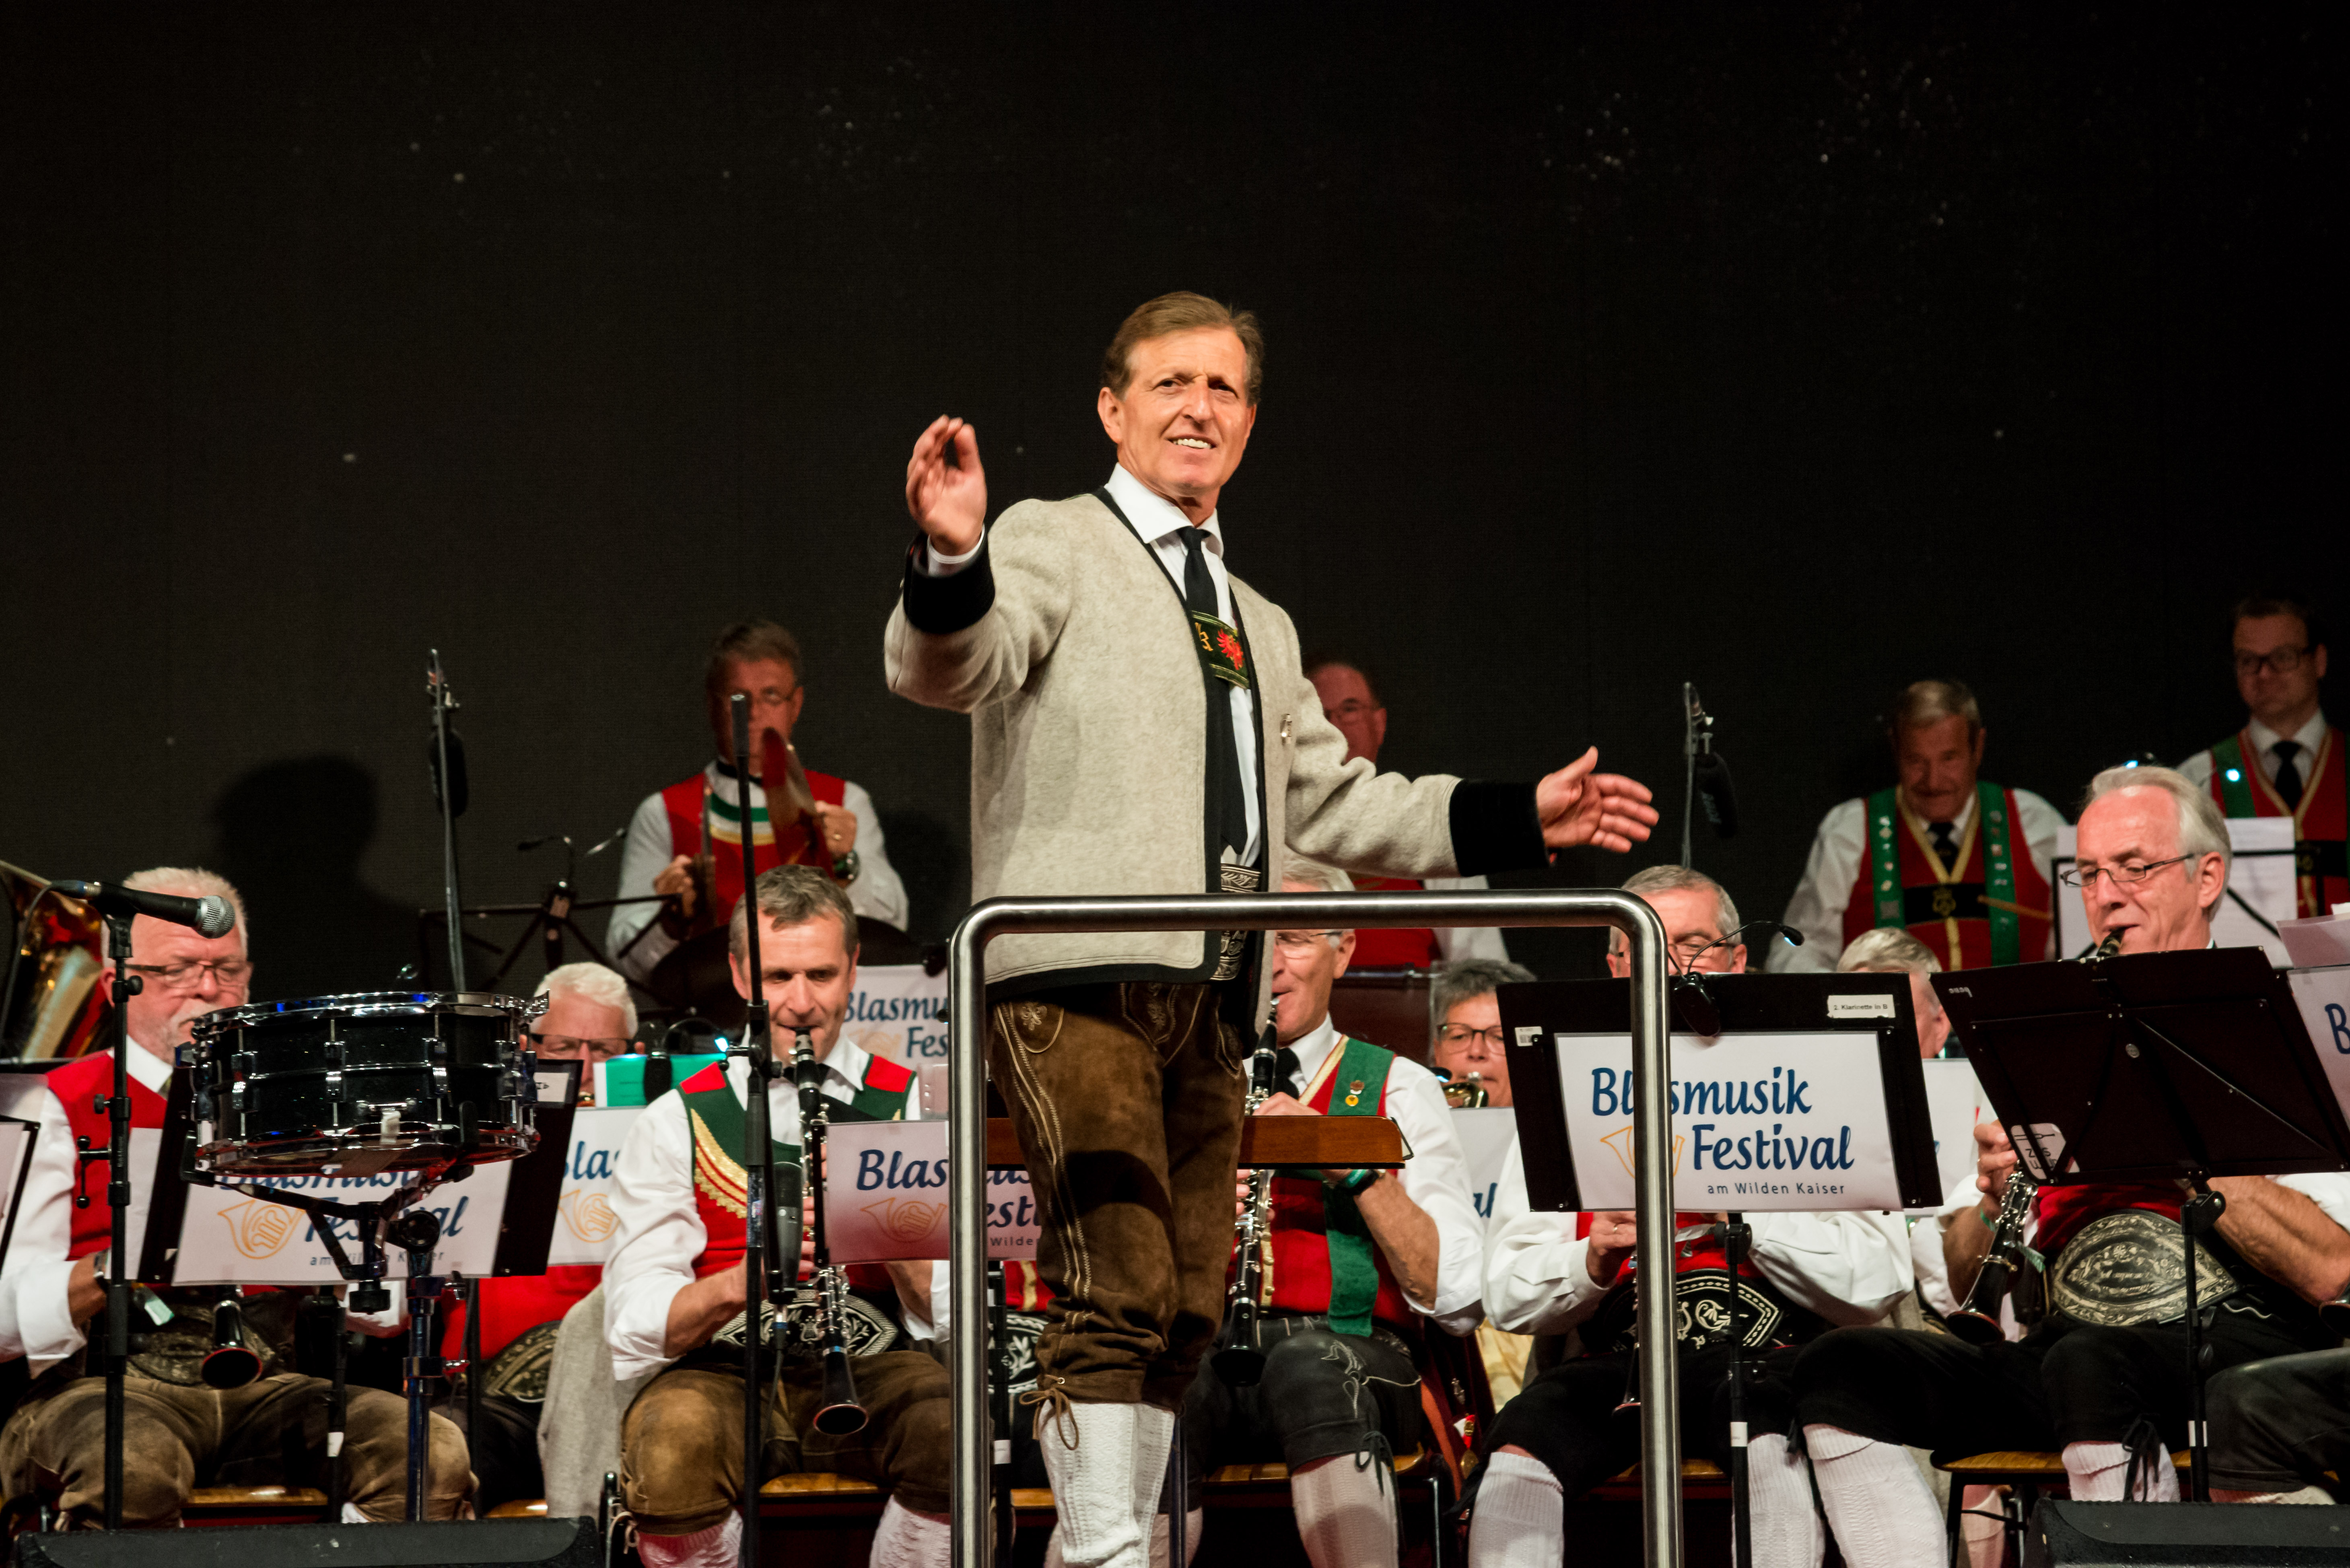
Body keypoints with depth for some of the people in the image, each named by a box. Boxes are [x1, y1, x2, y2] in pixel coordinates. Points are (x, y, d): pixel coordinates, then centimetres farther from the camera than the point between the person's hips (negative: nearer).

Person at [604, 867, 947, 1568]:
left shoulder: (912, 1108, 11)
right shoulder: (676, 1123, 8)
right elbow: (631, 1329, -3)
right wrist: (739, 1283, -23)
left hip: (875, 1362, 1)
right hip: (722, 1372, -1)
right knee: (668, 1454, -35)